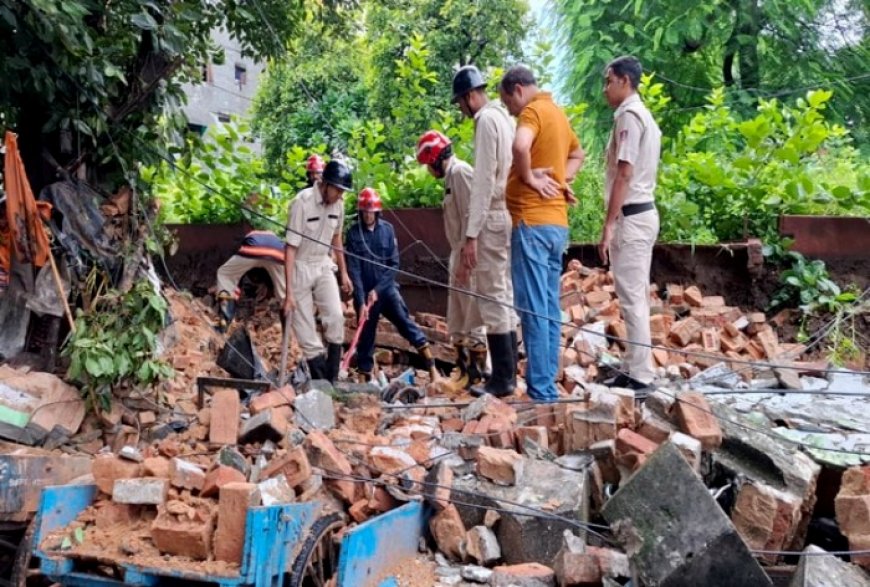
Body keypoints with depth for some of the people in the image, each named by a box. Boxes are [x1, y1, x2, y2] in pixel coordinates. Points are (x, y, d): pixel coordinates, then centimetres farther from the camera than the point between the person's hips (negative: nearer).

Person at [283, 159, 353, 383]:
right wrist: (289, 292, -24)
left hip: (323, 265, 4)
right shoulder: (302, 202, -23)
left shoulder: (338, 203, -6)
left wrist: (343, 272, 13)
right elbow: (290, 247, -22)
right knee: (305, 329, -4)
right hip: (300, 268, -4)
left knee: (336, 317, -12)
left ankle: (332, 379, -3)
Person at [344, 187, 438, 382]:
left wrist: (377, 289, -11)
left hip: (386, 288, 0)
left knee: (405, 322, -15)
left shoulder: (387, 229, 0)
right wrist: (361, 301, -15)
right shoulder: (353, 232, -4)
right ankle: (364, 378, 19)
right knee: (365, 337, 5)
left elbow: (394, 264, -1)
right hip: (365, 292, 0)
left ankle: (432, 368, -20)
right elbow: (354, 269, -8)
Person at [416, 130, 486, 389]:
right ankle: (463, 367, 26)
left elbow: (470, 216, -19)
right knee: (457, 318, 16)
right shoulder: (451, 175, 18)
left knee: (472, 315, -6)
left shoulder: (460, 171, -11)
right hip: (460, 255, 10)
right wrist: (457, 257, 13)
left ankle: (476, 372, -1)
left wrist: (465, 255, -22)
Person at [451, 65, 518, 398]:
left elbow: (483, 181, -17)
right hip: (507, 216, 9)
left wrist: (471, 235, -17)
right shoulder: (504, 117, 16)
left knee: (492, 298, -5)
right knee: (504, 297, 12)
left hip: (493, 219, -9)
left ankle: (502, 379, -1)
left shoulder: (486, 120, -11)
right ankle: (507, 374, 19)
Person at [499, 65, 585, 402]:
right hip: (556, 221, 9)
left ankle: (540, 390, -6)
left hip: (533, 221, -9)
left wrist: (528, 177, -13)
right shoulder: (556, 112, 19)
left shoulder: (533, 111, -8)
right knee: (549, 308, 10)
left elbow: (520, 146, -31)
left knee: (534, 308, -8)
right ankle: (547, 384, 15)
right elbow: (577, 154, 36)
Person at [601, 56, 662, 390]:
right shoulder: (643, 115, 18)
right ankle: (638, 370, 18)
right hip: (643, 212, 10)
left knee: (631, 298, -7)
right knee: (637, 296, 12)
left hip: (631, 216, -10)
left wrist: (609, 225, -20)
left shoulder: (628, 116, -12)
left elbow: (624, 175, -19)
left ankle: (639, 375, -4)